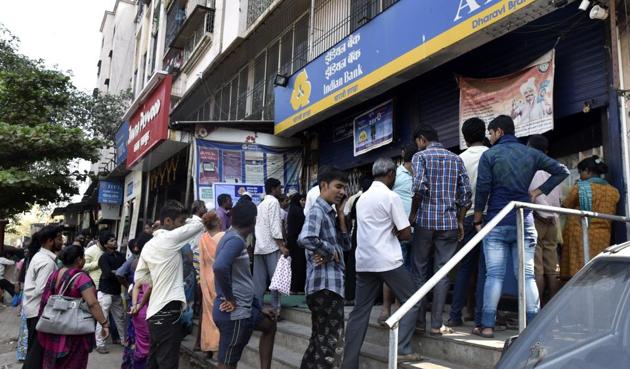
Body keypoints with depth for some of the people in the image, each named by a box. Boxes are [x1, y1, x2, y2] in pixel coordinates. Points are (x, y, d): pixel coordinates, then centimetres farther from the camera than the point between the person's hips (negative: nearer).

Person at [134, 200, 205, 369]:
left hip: (155, 311, 9)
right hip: (168, 310, -9)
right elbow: (198, 223, -2)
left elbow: (139, 278, 16)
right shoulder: (170, 237, -12)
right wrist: (186, 220, 15)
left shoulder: (148, 245, 11)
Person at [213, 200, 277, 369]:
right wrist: (230, 298, -21)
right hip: (234, 313, -10)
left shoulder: (234, 238, 13)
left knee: (270, 324, 27)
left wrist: (259, 308, 22)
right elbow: (220, 267, -37)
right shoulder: (236, 240, -17)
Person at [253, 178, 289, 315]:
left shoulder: (261, 204, 20)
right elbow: (275, 226, -14)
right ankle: (276, 310, -4)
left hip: (259, 246, 8)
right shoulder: (273, 202, -6)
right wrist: (282, 246, -15)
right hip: (271, 246, -8)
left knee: (259, 281, 7)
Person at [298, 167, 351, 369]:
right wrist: (331, 251, -16)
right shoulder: (317, 211, -12)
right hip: (324, 284, -10)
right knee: (329, 337, -3)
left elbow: (346, 245, 13)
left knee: (320, 337, 18)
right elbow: (305, 239, -32)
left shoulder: (330, 213, 17)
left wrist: (341, 215, 5)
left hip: (330, 284, 10)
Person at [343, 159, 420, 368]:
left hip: (364, 262, 7)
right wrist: (394, 234, 12)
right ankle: (402, 350, 1)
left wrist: (389, 233, 9)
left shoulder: (362, 197, 15)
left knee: (360, 311, 8)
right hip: (387, 261, -6)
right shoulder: (391, 197, -7)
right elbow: (406, 234, -7)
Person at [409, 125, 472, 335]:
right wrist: (460, 221, 12)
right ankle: (436, 324, 4)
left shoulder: (420, 156, 0)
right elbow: (466, 192, 5)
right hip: (449, 223, 3)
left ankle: (420, 319, 14)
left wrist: (413, 213, -3)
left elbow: (420, 186, -15)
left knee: (420, 270, 9)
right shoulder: (456, 159, 12)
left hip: (425, 221, -3)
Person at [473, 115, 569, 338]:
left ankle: (488, 325, -2)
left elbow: (482, 190, -7)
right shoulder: (531, 154, 9)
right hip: (525, 222, 3)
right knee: (527, 274, 5)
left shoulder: (489, 155, -2)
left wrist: (478, 220, 2)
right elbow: (562, 171, 11)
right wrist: (538, 192, 10)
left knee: (494, 274, -2)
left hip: (497, 222, -3)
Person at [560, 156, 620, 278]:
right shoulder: (614, 191, 7)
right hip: (603, 237, 5)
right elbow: (612, 213, 16)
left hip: (580, 235, -5)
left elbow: (565, 208, 2)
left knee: (579, 271, -3)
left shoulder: (579, 187, -7)